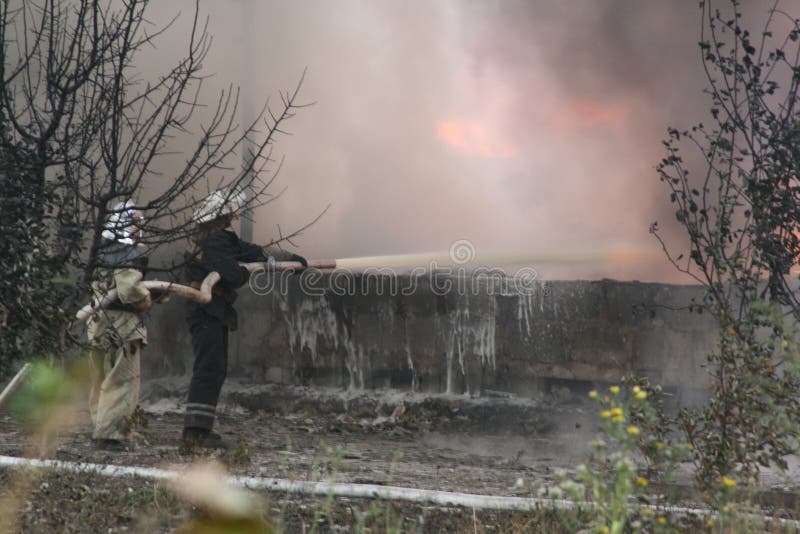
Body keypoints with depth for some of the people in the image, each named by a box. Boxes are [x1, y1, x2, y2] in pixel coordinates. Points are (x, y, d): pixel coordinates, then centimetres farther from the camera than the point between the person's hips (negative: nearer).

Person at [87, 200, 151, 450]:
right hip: (123, 324, -8)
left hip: (98, 322, 8)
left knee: (100, 380, 16)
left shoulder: (102, 252, 9)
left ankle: (100, 428, 24)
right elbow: (129, 289, -26)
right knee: (123, 381, -2)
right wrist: (148, 299, -8)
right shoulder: (132, 254, -15)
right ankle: (111, 434, -5)